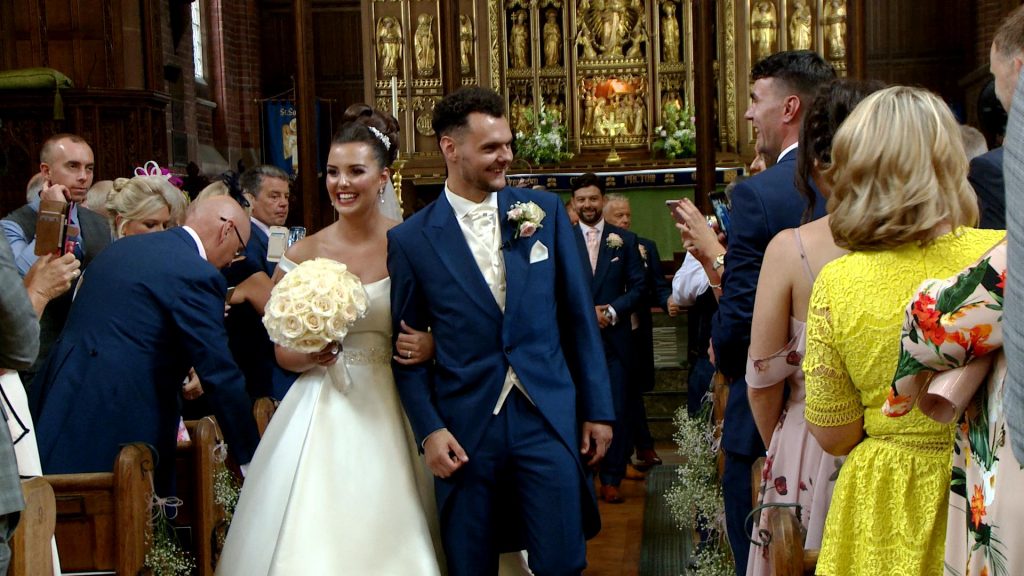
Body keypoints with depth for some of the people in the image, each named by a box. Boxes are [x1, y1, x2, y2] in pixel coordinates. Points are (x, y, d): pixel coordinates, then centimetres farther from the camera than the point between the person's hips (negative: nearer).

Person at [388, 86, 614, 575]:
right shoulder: (410, 240, -1)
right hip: (465, 430, 0)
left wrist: (597, 408, 5)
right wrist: (428, 429, -6)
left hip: (549, 419, 1)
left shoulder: (544, 212, 3)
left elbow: (578, 318, 6)